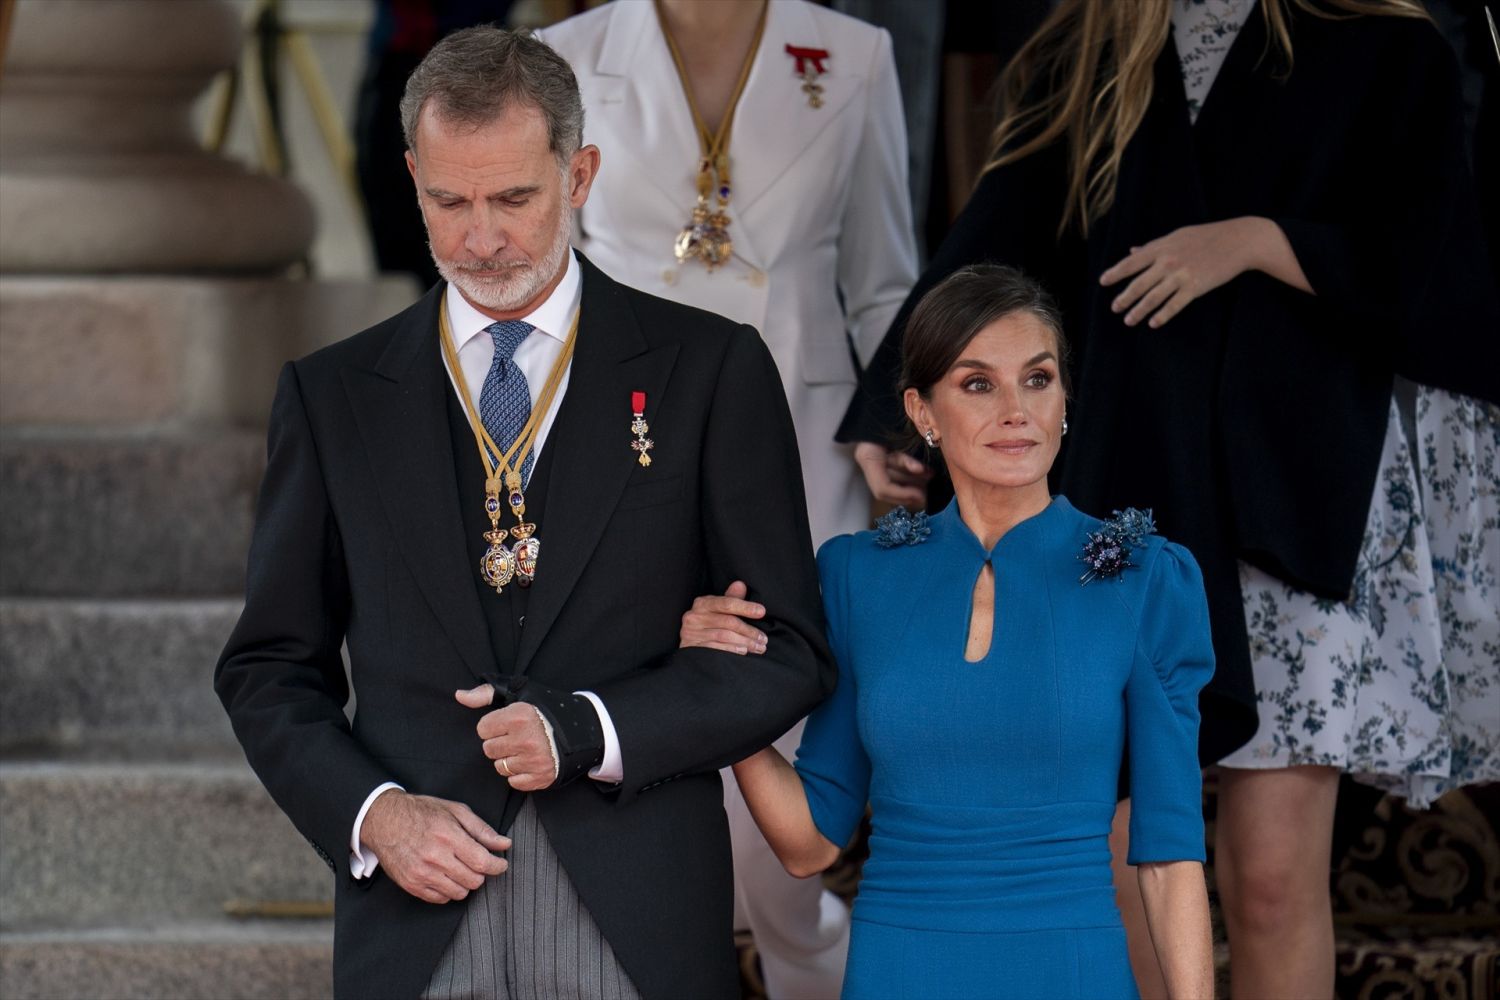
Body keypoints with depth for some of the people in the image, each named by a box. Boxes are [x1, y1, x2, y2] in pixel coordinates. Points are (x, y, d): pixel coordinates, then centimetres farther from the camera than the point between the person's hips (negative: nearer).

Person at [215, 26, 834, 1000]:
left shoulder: (710, 369, 4)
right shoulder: (334, 396, 10)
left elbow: (789, 652, 3)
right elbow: (272, 666, 12)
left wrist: (589, 731, -10)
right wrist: (371, 812, -6)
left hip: (639, 920, -1)